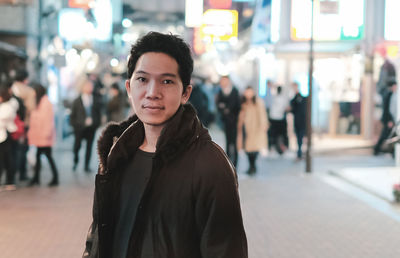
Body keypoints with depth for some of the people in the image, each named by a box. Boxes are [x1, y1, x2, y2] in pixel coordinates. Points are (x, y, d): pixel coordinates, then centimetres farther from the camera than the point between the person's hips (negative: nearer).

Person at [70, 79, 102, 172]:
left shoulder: (96, 100, 6)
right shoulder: (77, 101, 2)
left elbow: (98, 113, 12)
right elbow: (73, 114, 5)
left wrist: (96, 123, 3)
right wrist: (74, 125, -1)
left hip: (91, 127, 1)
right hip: (79, 127, -1)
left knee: (89, 146, 3)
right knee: (77, 145, 5)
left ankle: (87, 166, 12)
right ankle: (75, 161, 30)